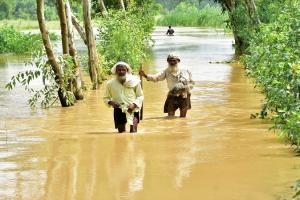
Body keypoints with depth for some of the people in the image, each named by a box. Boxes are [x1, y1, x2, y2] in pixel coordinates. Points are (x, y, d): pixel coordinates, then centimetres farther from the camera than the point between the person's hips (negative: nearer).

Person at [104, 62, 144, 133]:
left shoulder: (134, 82, -5)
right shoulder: (111, 84, -1)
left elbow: (140, 96, 4)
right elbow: (106, 98, 13)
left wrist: (134, 104, -14)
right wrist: (110, 102, -10)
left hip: (133, 110, -2)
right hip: (119, 111, 2)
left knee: (133, 132, -15)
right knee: (121, 132, 7)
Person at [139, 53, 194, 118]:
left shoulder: (185, 71, 2)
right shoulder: (167, 71, 1)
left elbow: (191, 83, 10)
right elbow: (156, 77, -9)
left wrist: (186, 87, -10)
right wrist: (145, 75, -24)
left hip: (184, 96, 0)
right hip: (172, 97, 0)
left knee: (183, 117, 8)